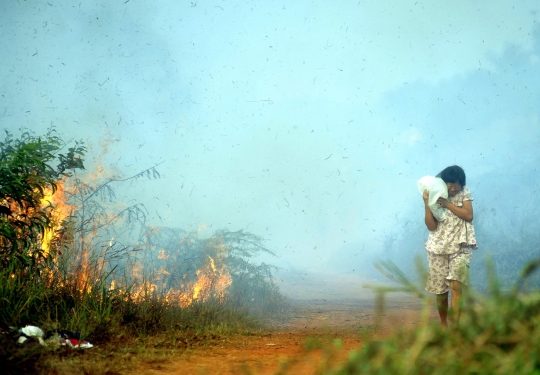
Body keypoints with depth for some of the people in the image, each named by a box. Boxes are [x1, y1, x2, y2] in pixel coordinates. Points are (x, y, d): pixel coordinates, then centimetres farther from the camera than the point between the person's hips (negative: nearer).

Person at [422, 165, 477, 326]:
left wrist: (447, 204, -16)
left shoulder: (464, 193, 1)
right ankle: (443, 324, 25)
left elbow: (469, 215, -13)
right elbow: (431, 226, -9)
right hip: (438, 249, 1)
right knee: (440, 290, 7)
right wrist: (427, 203, -17)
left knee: (456, 286, -16)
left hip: (460, 248, -1)